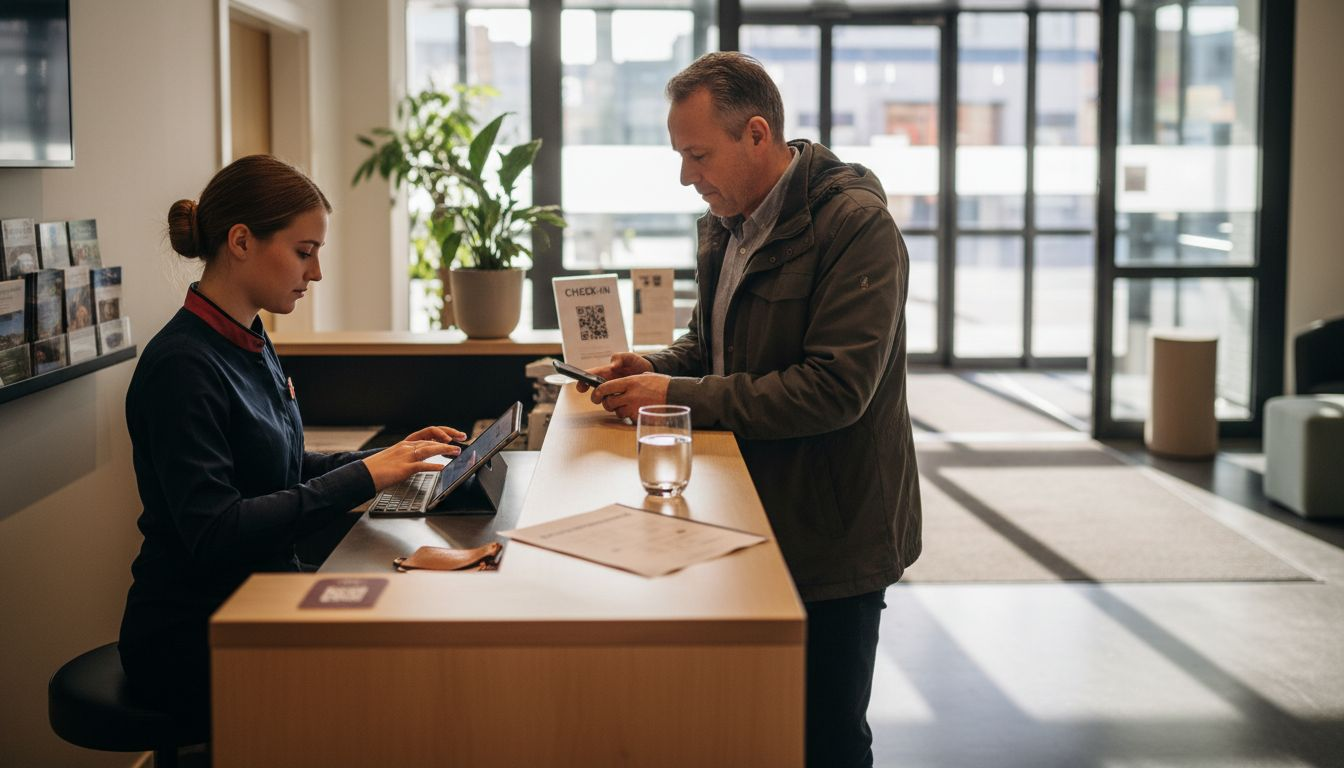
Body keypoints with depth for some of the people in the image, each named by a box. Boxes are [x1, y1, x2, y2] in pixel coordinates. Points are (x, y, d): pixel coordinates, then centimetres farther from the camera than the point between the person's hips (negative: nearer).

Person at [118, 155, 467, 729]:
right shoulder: (182, 364, -19)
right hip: (191, 635, -8)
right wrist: (364, 476, -25)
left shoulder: (251, 345, 9)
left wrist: (391, 457, 4)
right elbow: (214, 534, -26)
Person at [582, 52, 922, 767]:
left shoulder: (856, 225, -19)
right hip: (749, 515, 8)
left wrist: (677, 396, -24)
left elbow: (835, 387, -27)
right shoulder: (724, 224, 8)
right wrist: (653, 367, -1)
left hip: (831, 533, -8)